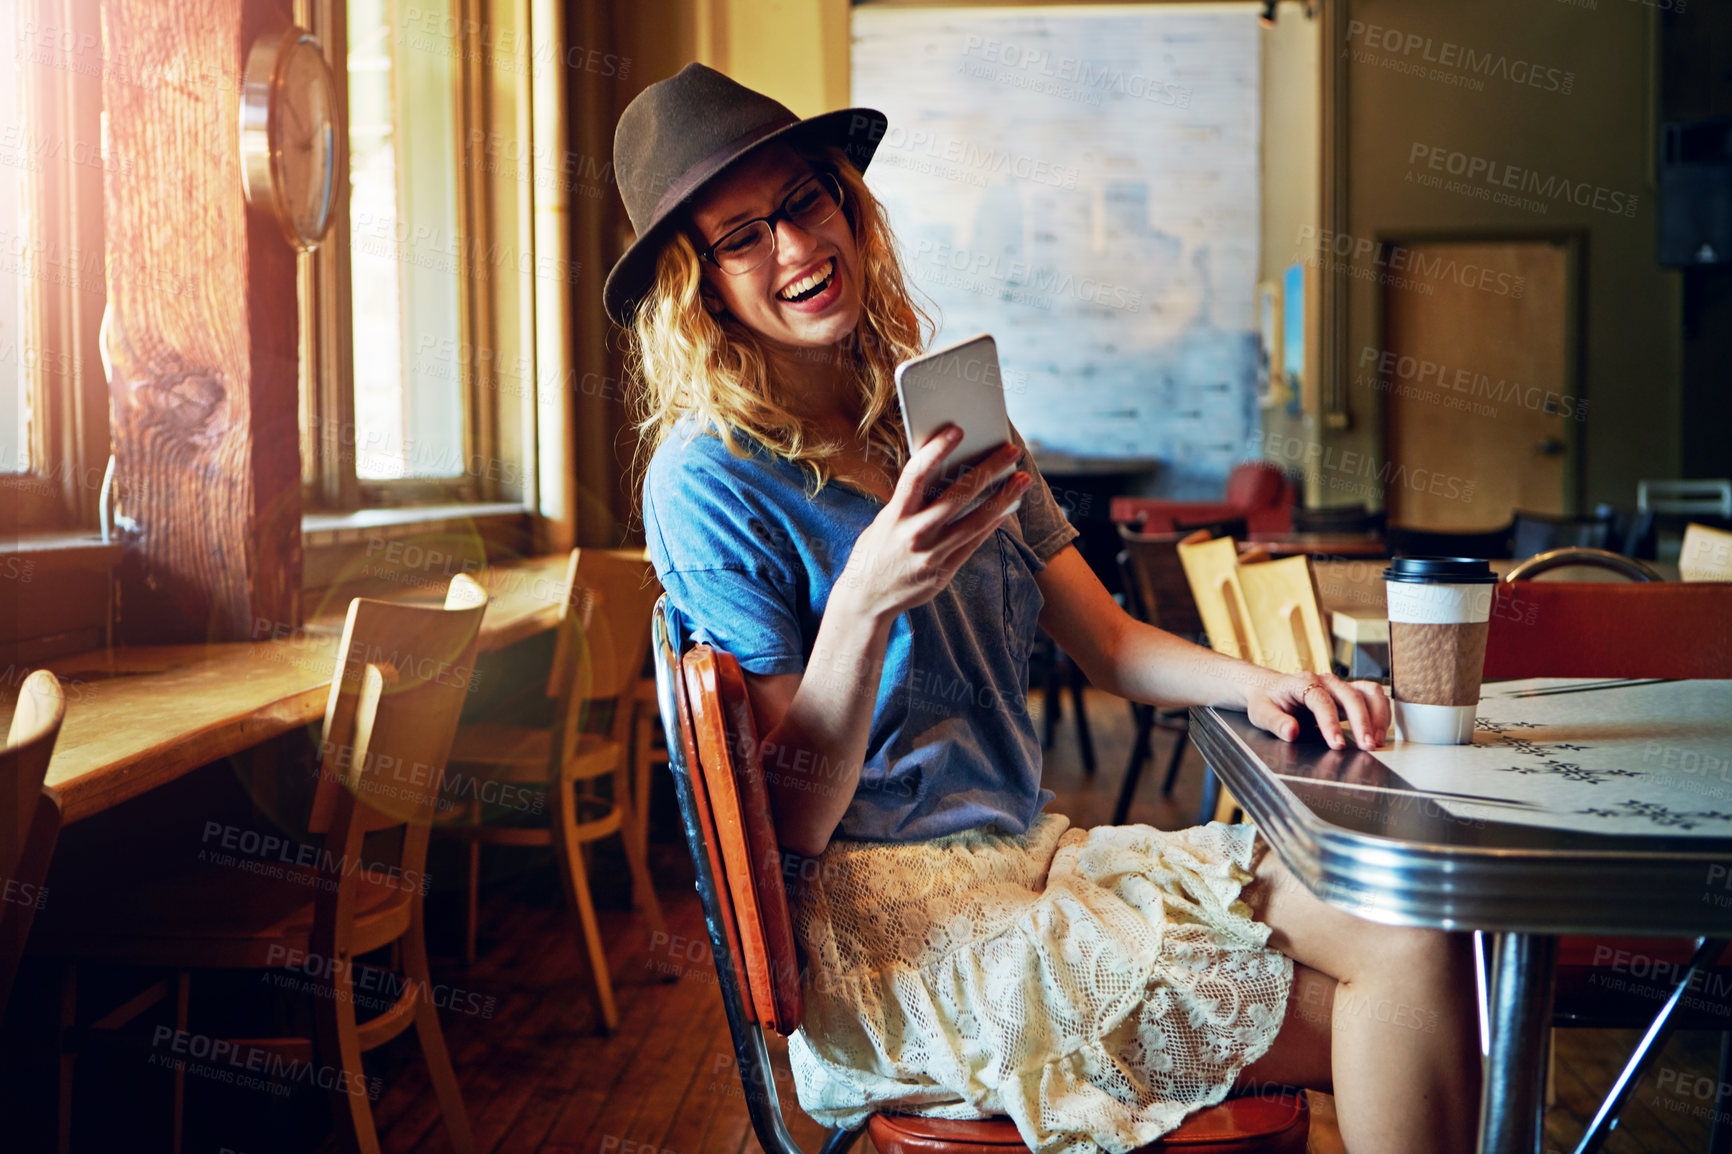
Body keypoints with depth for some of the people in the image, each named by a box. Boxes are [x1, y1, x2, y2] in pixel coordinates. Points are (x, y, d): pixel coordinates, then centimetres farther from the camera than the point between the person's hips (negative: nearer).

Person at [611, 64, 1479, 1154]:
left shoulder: (950, 417, 12)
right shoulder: (710, 480, -10)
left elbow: (1109, 643, 13)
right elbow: (793, 821, -13)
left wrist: (1259, 683, -7)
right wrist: (865, 601, -28)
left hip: (1033, 851, 7)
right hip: (884, 920, -7)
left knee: (1414, 926, -12)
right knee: (1370, 1019, -16)